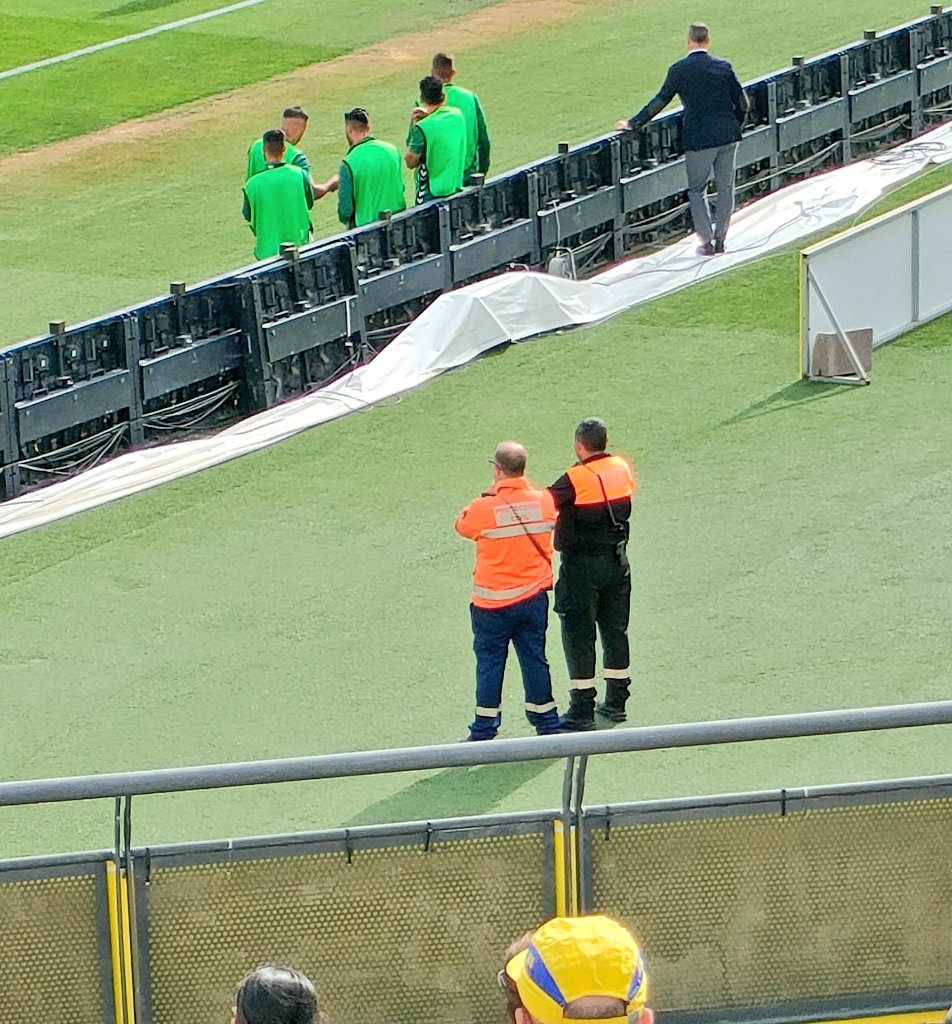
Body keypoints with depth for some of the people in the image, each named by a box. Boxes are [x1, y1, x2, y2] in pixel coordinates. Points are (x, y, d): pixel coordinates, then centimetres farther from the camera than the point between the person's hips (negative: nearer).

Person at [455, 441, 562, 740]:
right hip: (534, 597, 3)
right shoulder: (544, 501, -8)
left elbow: (462, 526, 1)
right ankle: (546, 723, 22)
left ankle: (484, 729, 13)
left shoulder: (484, 508, -19)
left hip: (493, 603, -3)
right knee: (534, 659, 14)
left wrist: (488, 495, 5)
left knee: (489, 662, 8)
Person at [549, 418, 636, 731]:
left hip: (581, 565, -6)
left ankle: (582, 711, 2)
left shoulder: (575, 479, -18)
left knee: (578, 635, 1)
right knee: (615, 630, 16)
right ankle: (616, 702, 25)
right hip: (617, 561, 6)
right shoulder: (622, 468, 0)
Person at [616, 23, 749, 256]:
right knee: (725, 188, 13)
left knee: (697, 191, 10)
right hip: (728, 136, 3)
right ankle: (720, 239, 16)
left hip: (699, 139, -3)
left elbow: (659, 102, -5)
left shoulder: (679, 70, -8)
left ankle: (707, 241, 4)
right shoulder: (723, 66, 1)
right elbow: (742, 103, 4)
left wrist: (632, 124, 5)